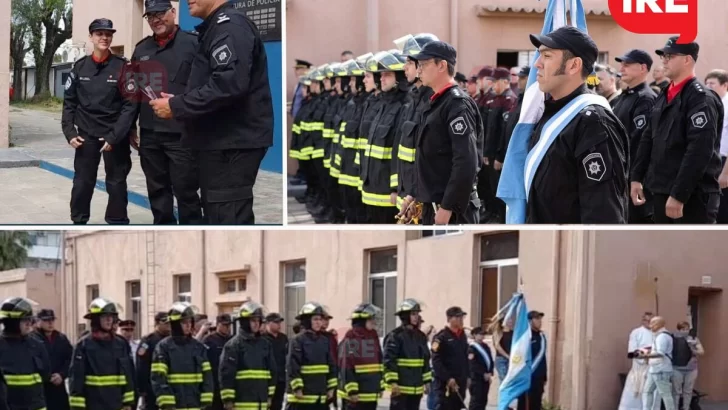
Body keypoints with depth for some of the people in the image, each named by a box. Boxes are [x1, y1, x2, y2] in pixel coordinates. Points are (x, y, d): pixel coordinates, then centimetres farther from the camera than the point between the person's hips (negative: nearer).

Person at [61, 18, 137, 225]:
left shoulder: (122, 67, -4)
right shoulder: (80, 67, 4)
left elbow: (130, 105, -8)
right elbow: (69, 103, 8)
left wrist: (114, 137, -14)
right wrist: (70, 132, -3)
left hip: (115, 137, -2)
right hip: (86, 136, 2)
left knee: (116, 183, 5)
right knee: (82, 183, 4)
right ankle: (78, 223, 14)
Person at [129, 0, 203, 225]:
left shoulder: (193, 44, -3)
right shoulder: (142, 49, 14)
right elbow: (134, 90, 19)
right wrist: (131, 127, 17)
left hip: (182, 135, -6)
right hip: (150, 135, 6)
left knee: (186, 193, -3)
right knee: (157, 191, 12)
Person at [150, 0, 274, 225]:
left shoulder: (230, 26, -13)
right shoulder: (216, 27, 20)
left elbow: (228, 83, -26)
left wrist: (176, 107, -18)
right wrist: (179, 101, 8)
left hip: (232, 142, -11)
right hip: (221, 140, 11)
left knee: (227, 219, -12)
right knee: (216, 215, 15)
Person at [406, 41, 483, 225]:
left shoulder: (457, 104, -14)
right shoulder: (437, 103, 16)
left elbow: (466, 162, -22)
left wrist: (448, 208, -23)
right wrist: (418, 197, 18)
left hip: (452, 209, -10)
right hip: (432, 206, 10)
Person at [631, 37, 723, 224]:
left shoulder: (701, 99, -13)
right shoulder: (664, 97, 15)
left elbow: (699, 152, -21)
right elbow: (649, 139, 19)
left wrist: (678, 195, -24)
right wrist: (636, 178, 10)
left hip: (693, 196, -9)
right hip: (662, 192, 9)